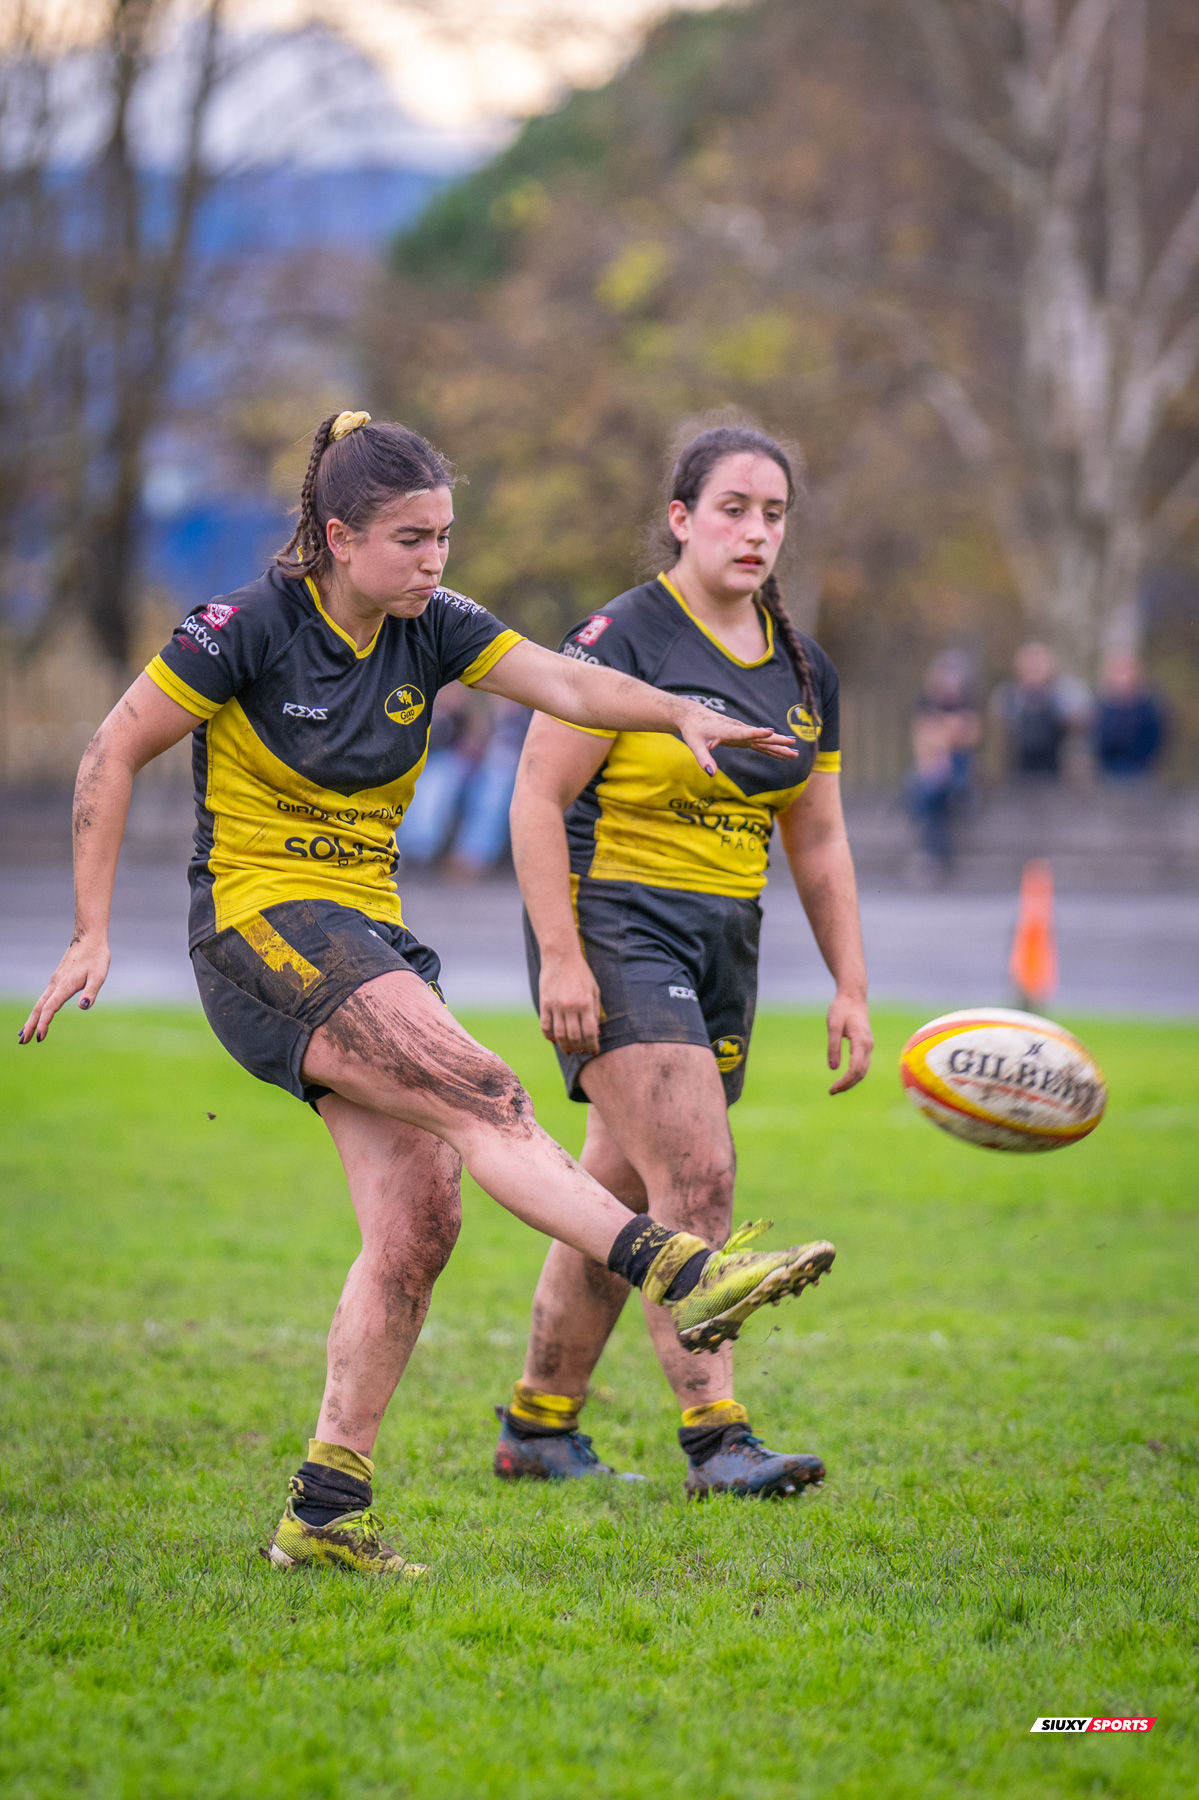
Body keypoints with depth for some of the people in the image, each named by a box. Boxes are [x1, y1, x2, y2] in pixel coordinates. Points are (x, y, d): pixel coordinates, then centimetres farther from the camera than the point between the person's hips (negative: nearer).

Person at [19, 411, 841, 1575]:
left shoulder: (431, 630, 4)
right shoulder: (249, 629, -11)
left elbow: (563, 682, -9)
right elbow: (111, 757, -5)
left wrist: (679, 714, -29)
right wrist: (92, 933, -8)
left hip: (369, 935, 7)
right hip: (260, 926, -7)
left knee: (418, 1224, -4)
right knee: (482, 1094, -25)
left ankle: (324, 1511, 0)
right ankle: (680, 1275, -38)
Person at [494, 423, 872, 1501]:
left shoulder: (805, 671, 11)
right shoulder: (621, 640, -10)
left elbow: (819, 843, 16)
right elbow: (538, 800, -11)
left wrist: (851, 989, 11)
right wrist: (561, 957, -18)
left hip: (724, 943, 7)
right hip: (615, 927, -7)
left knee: (622, 1192, 10)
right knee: (697, 1176, -18)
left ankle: (538, 1428, 20)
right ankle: (717, 1437, -19)